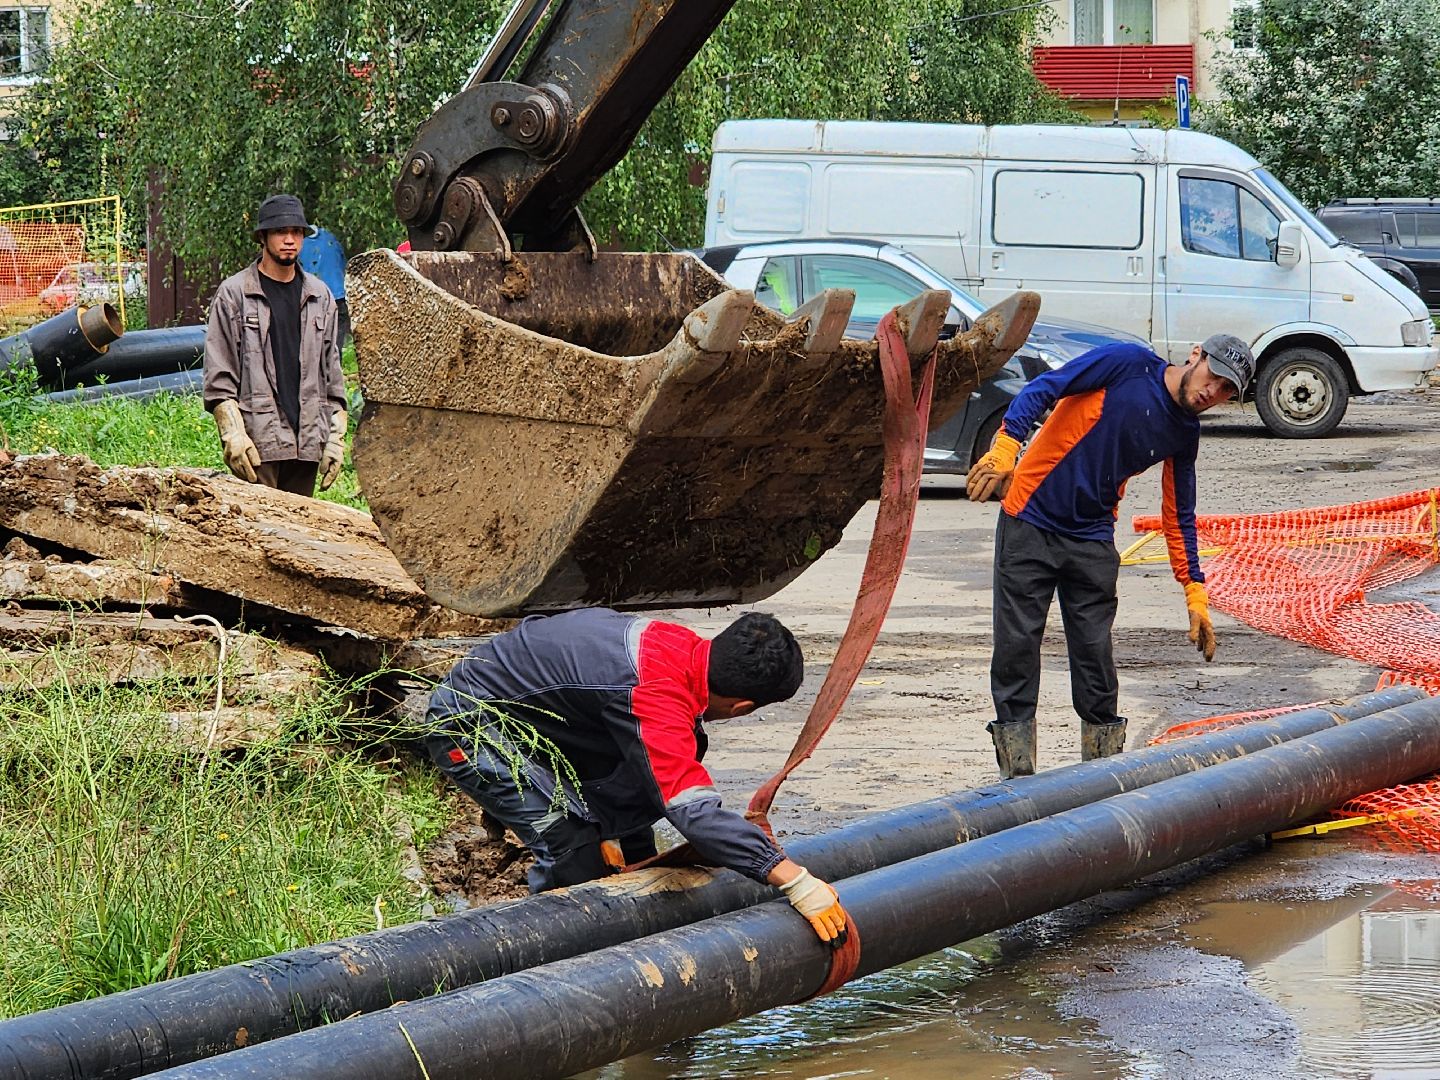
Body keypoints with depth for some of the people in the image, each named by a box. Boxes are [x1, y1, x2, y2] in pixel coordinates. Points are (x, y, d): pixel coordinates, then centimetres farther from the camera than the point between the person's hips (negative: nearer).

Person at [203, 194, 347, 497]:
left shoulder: (319, 296, 15)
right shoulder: (234, 294, 2)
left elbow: (331, 372, 17)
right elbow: (218, 375, -1)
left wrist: (335, 438, 10)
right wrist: (233, 434, -10)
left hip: (307, 441, 5)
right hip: (257, 440, -4)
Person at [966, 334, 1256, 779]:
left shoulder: (1184, 434, 6)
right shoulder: (1128, 364, -11)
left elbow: (1179, 517, 14)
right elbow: (1041, 390, -16)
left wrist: (1195, 593, 11)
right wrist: (1005, 449, -29)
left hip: (1093, 541, 4)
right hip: (1030, 521, -4)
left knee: (1095, 651, 1)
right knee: (1017, 644, -3)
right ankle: (1017, 771, 3)